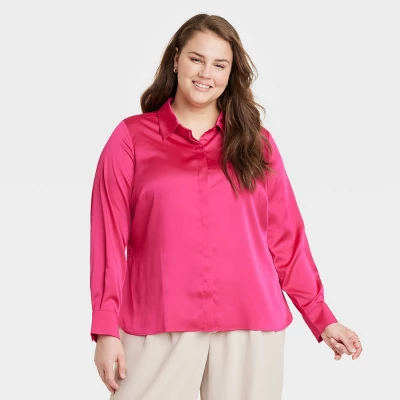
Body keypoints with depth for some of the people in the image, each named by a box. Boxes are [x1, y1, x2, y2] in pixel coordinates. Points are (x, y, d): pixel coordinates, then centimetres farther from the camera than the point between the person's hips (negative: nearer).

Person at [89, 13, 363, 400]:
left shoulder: (255, 142, 10)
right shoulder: (132, 137, 5)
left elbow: (286, 235, 10)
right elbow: (110, 235, 1)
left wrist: (321, 318, 5)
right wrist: (106, 328, -5)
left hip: (252, 324, 2)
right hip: (158, 325, -1)